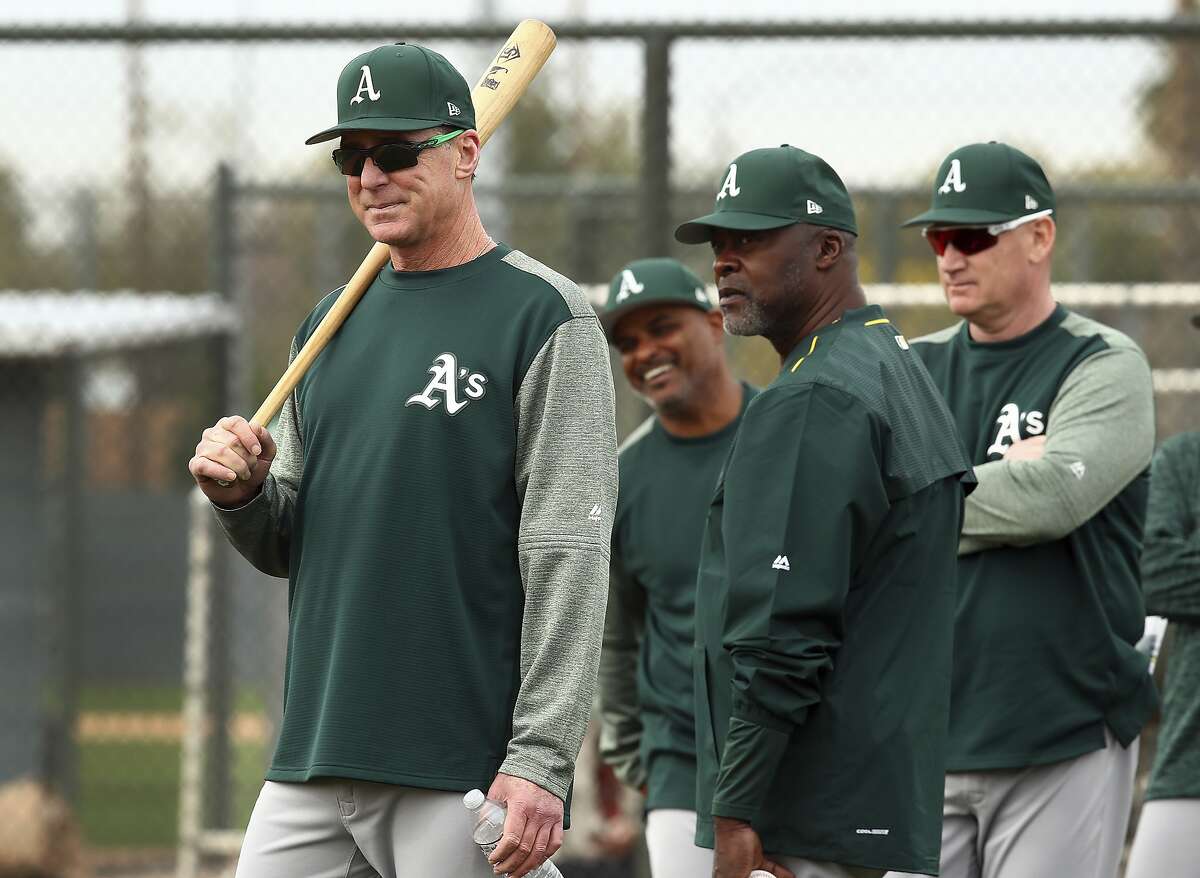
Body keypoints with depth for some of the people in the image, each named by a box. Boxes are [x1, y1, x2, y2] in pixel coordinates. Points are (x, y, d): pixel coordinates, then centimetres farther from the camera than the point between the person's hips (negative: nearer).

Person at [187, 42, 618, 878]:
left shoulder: (545, 317, -5)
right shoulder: (331, 324, 18)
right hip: (312, 762, 7)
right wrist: (242, 492, 0)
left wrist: (540, 759, -18)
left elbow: (568, 558, -11)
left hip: (466, 768, -7)